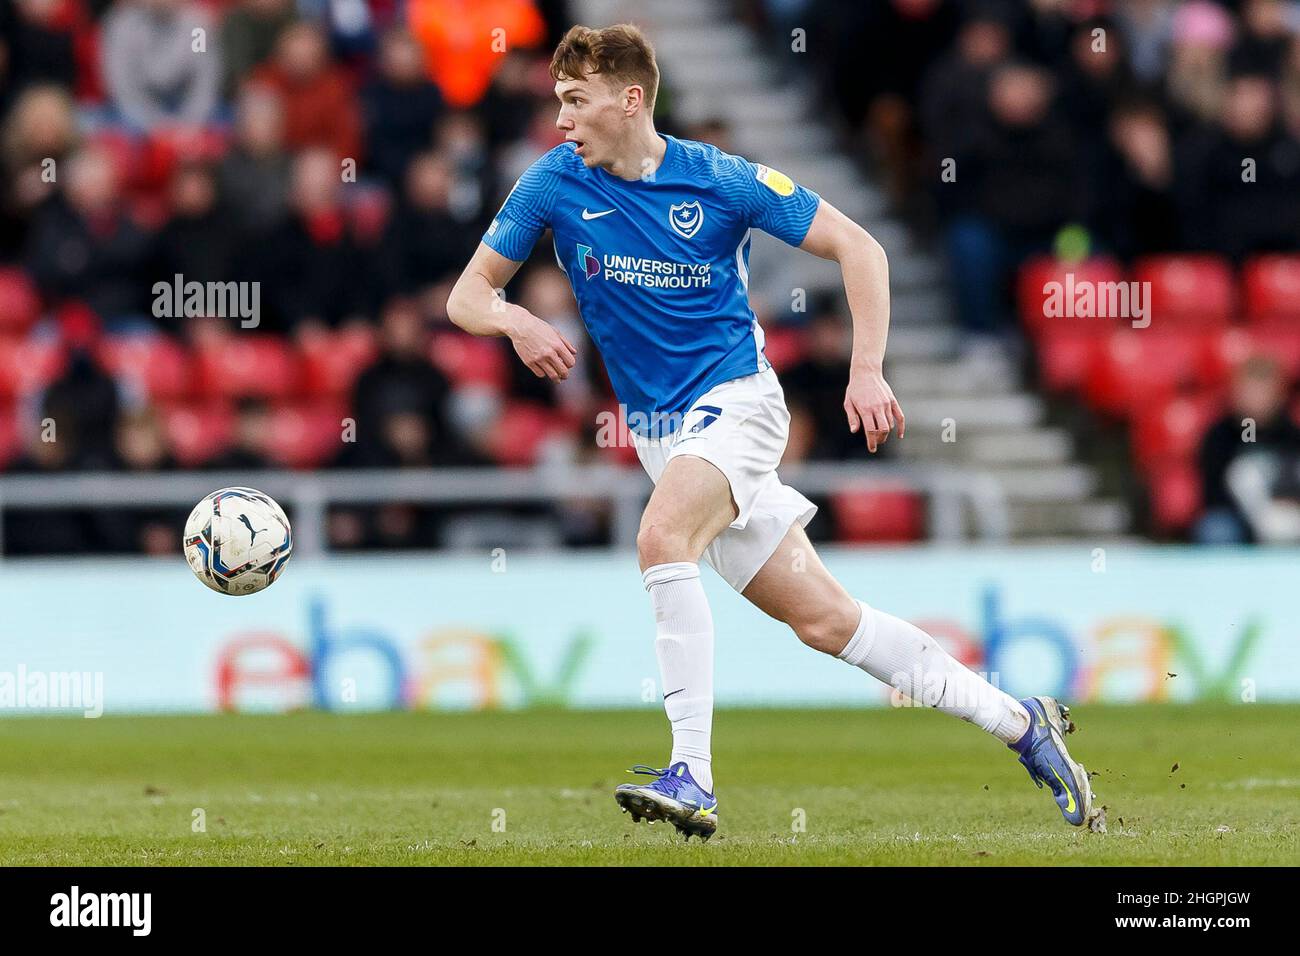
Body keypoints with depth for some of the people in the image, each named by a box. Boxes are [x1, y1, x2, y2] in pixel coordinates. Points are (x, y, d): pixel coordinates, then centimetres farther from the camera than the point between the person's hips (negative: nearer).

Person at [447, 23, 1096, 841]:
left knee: (662, 537, -33)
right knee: (822, 619, 3)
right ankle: (1022, 723, 14)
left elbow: (856, 247, -4)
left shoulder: (721, 180, -11)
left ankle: (693, 777, -32)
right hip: (659, 430, 4)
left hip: (736, 398, -4)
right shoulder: (555, 184, -3)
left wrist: (868, 370, -13)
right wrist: (517, 323, -22)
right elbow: (467, 296, 1)